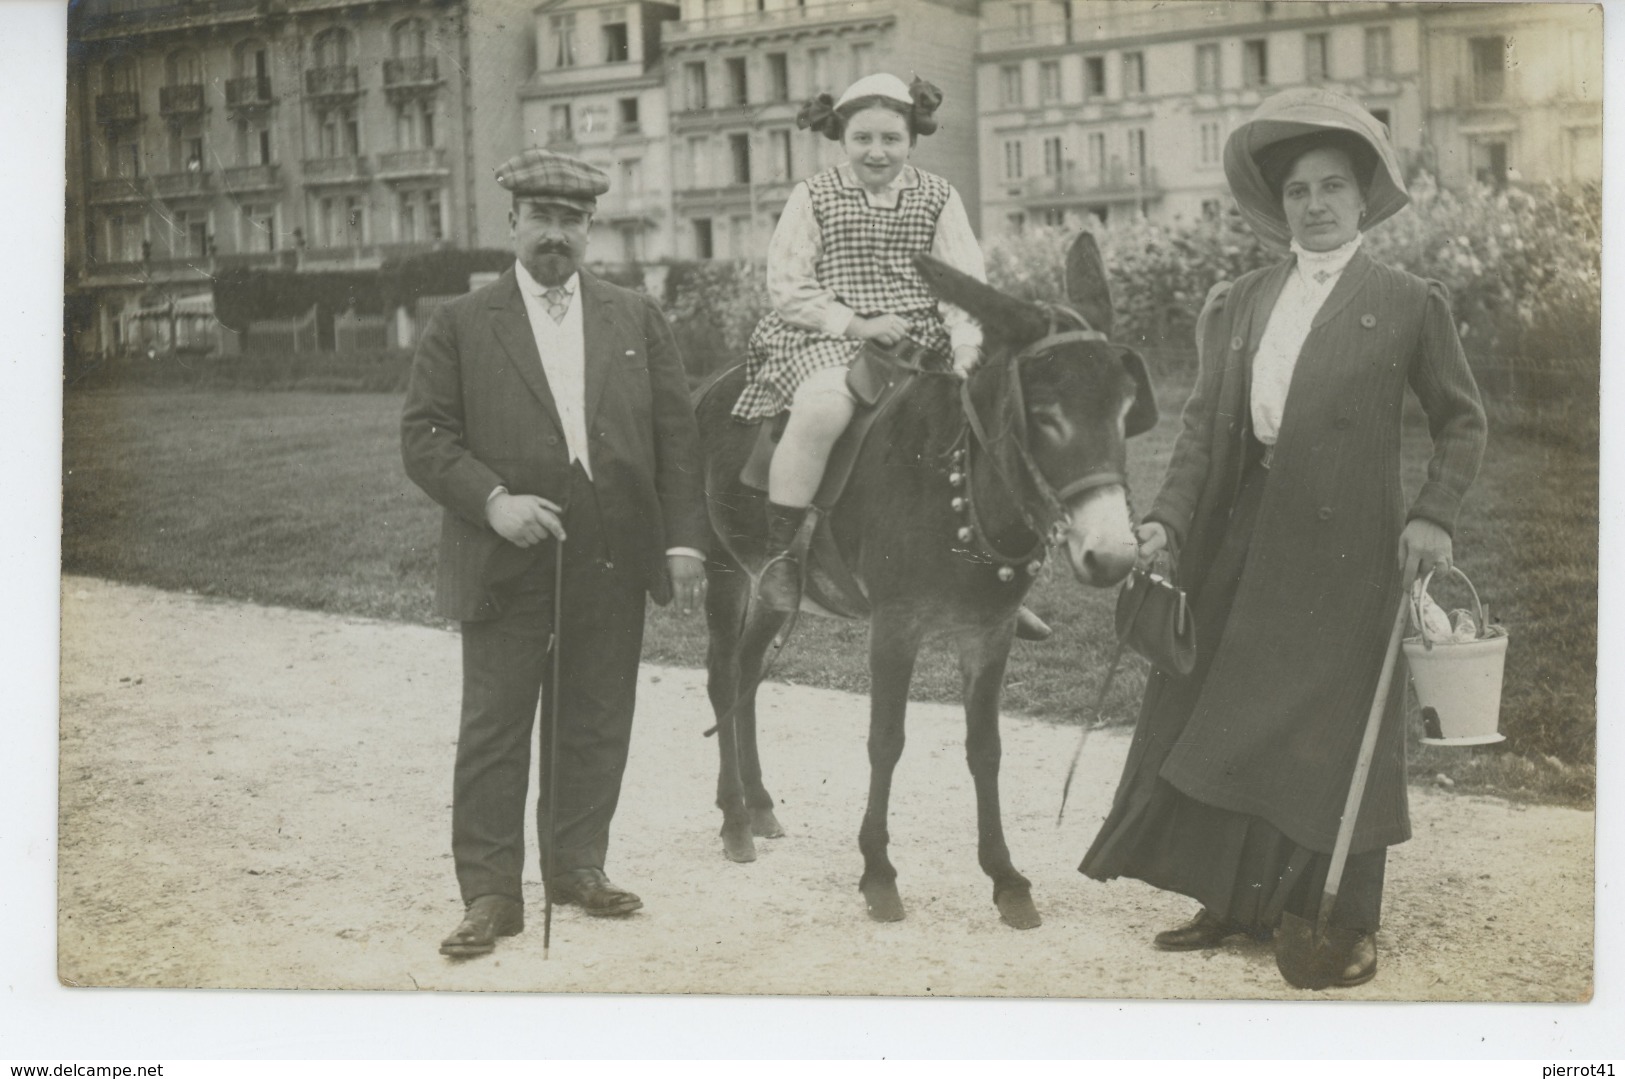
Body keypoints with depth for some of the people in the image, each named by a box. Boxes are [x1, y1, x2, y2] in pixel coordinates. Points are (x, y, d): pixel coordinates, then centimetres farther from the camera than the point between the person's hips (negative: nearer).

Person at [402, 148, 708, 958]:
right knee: (493, 730, 1)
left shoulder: (637, 319, 11)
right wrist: (492, 500, -17)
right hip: (505, 565, -2)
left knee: (597, 725, 11)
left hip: (614, 563, 3)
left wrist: (684, 540, -1)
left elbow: (676, 435, 7)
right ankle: (489, 892, 10)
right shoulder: (460, 324, 4)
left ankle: (577, 865, 26)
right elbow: (425, 436, -1)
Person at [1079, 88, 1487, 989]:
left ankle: (1352, 924, 15)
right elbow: (1203, 425, 7)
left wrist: (1433, 514, -8)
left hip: (1344, 550, -4)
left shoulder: (1408, 305, 1)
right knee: (1227, 720, 9)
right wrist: (1168, 518, -6)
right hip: (1240, 541, 4)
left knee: (1335, 731, 2)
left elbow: (1462, 420, 6)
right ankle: (1235, 902, 24)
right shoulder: (1237, 305, 10)